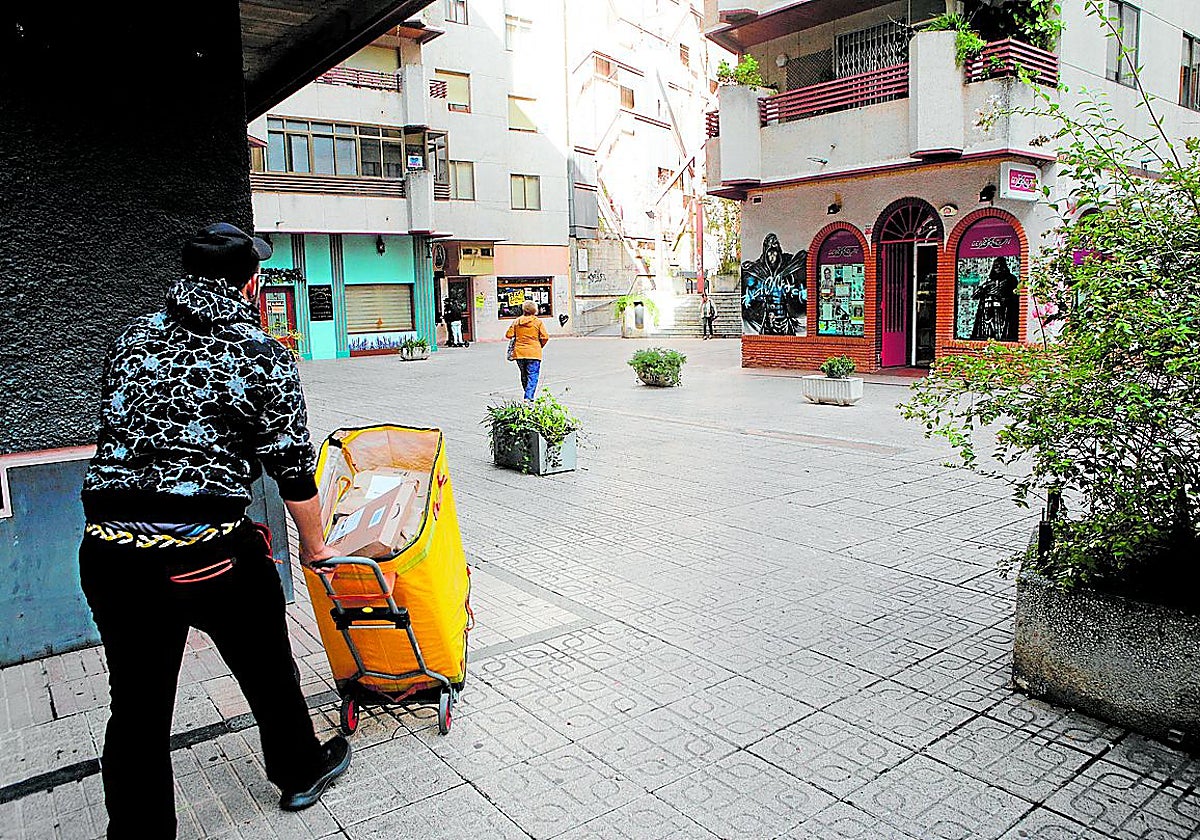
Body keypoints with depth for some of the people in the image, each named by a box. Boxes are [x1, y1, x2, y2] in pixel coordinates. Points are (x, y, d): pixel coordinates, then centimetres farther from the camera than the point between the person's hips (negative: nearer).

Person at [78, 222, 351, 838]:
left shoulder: (132, 338, 11)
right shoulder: (264, 356, -3)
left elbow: (116, 430, 16)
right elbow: (293, 470, 0)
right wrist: (314, 546, 13)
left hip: (108, 550, 4)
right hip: (209, 552, -4)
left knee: (137, 708, 17)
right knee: (266, 668, 20)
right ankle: (299, 772, 42)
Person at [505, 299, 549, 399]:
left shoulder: (516, 321, 5)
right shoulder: (538, 322, -3)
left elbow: (509, 335, 3)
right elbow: (545, 337, -7)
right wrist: (540, 346, 12)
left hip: (519, 353, 4)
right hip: (533, 353, -4)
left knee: (524, 376, 18)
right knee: (532, 377, -4)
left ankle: (528, 396, 29)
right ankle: (528, 397, -17)